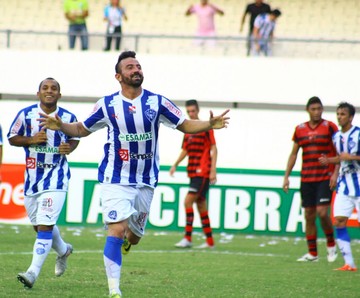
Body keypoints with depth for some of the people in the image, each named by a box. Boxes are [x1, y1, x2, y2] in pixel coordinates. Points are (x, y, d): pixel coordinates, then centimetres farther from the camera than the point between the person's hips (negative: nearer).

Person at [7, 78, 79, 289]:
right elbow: (12, 138, 3)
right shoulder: (26, 114, -2)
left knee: (45, 225, -15)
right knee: (39, 225, 14)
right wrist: (31, 140, -15)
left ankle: (33, 272, -18)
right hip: (32, 176, 3)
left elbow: (75, 137, 13)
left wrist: (69, 148, -9)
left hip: (56, 177, -3)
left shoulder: (68, 117, -3)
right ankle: (63, 250, 45)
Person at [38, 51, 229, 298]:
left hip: (146, 182, 2)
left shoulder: (156, 102, -1)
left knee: (134, 236, 12)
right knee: (117, 231, -16)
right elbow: (82, 129, 9)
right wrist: (61, 126, -10)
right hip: (116, 181, -2)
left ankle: (123, 243, 51)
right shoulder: (107, 105, -2)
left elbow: (184, 125, 3)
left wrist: (209, 124, -14)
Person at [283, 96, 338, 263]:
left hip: (325, 178, -4)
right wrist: (286, 176, 10)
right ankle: (312, 253, 11)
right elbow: (293, 154, 15)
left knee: (322, 212, -14)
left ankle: (331, 244, 8)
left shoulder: (329, 127, -2)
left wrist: (335, 173, -14)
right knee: (309, 215, 4)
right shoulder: (300, 129, 9)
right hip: (306, 179, 4)